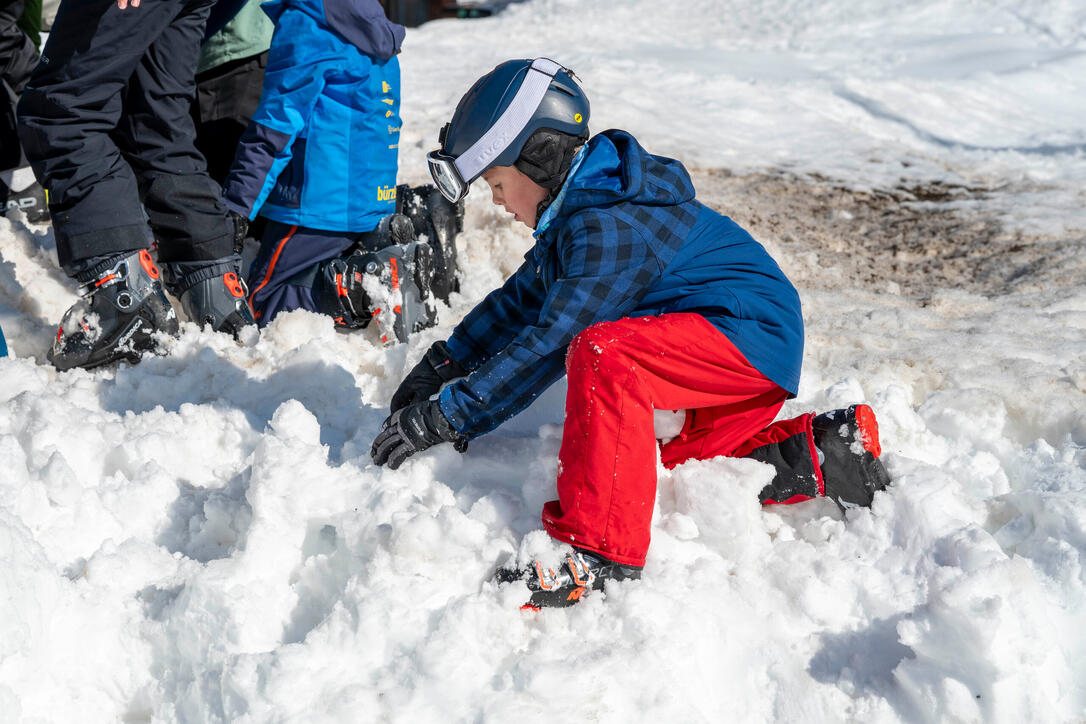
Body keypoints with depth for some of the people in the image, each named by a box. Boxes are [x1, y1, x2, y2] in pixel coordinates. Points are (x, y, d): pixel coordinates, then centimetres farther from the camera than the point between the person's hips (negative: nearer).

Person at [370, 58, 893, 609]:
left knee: (602, 352, -33)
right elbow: (521, 299, 22)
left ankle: (598, 552, -34)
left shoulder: (611, 226, -23)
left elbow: (550, 343, -26)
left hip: (750, 332, -11)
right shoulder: (577, 211, 10)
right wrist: (443, 363, 15)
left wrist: (448, 416, -23)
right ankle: (821, 456, 15)